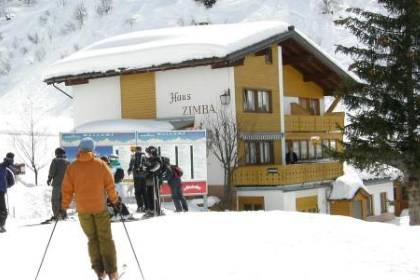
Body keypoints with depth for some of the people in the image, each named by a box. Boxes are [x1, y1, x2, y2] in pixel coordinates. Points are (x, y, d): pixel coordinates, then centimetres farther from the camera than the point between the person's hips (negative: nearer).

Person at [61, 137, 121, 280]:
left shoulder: (72, 167, -4)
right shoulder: (101, 164, -4)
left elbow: (67, 189, -2)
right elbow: (110, 184, 0)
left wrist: (64, 207, 8)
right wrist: (115, 200, 12)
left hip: (82, 208, 1)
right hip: (100, 206, -1)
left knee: (92, 238, 13)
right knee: (105, 238, 5)